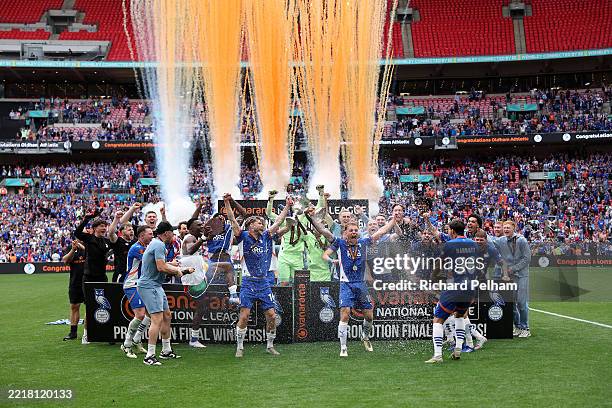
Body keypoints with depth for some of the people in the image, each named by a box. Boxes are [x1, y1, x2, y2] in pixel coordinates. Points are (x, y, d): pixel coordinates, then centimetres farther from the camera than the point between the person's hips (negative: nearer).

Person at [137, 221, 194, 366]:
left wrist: (183, 269, 27)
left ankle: (166, 351, 26)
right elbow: (161, 267, -24)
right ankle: (150, 356, -15)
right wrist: (177, 271, -7)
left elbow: (164, 265, 26)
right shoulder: (159, 245, -16)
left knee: (167, 316, 17)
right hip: (149, 286, -11)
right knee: (157, 319, -16)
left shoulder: (157, 244, 17)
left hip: (156, 286, 11)